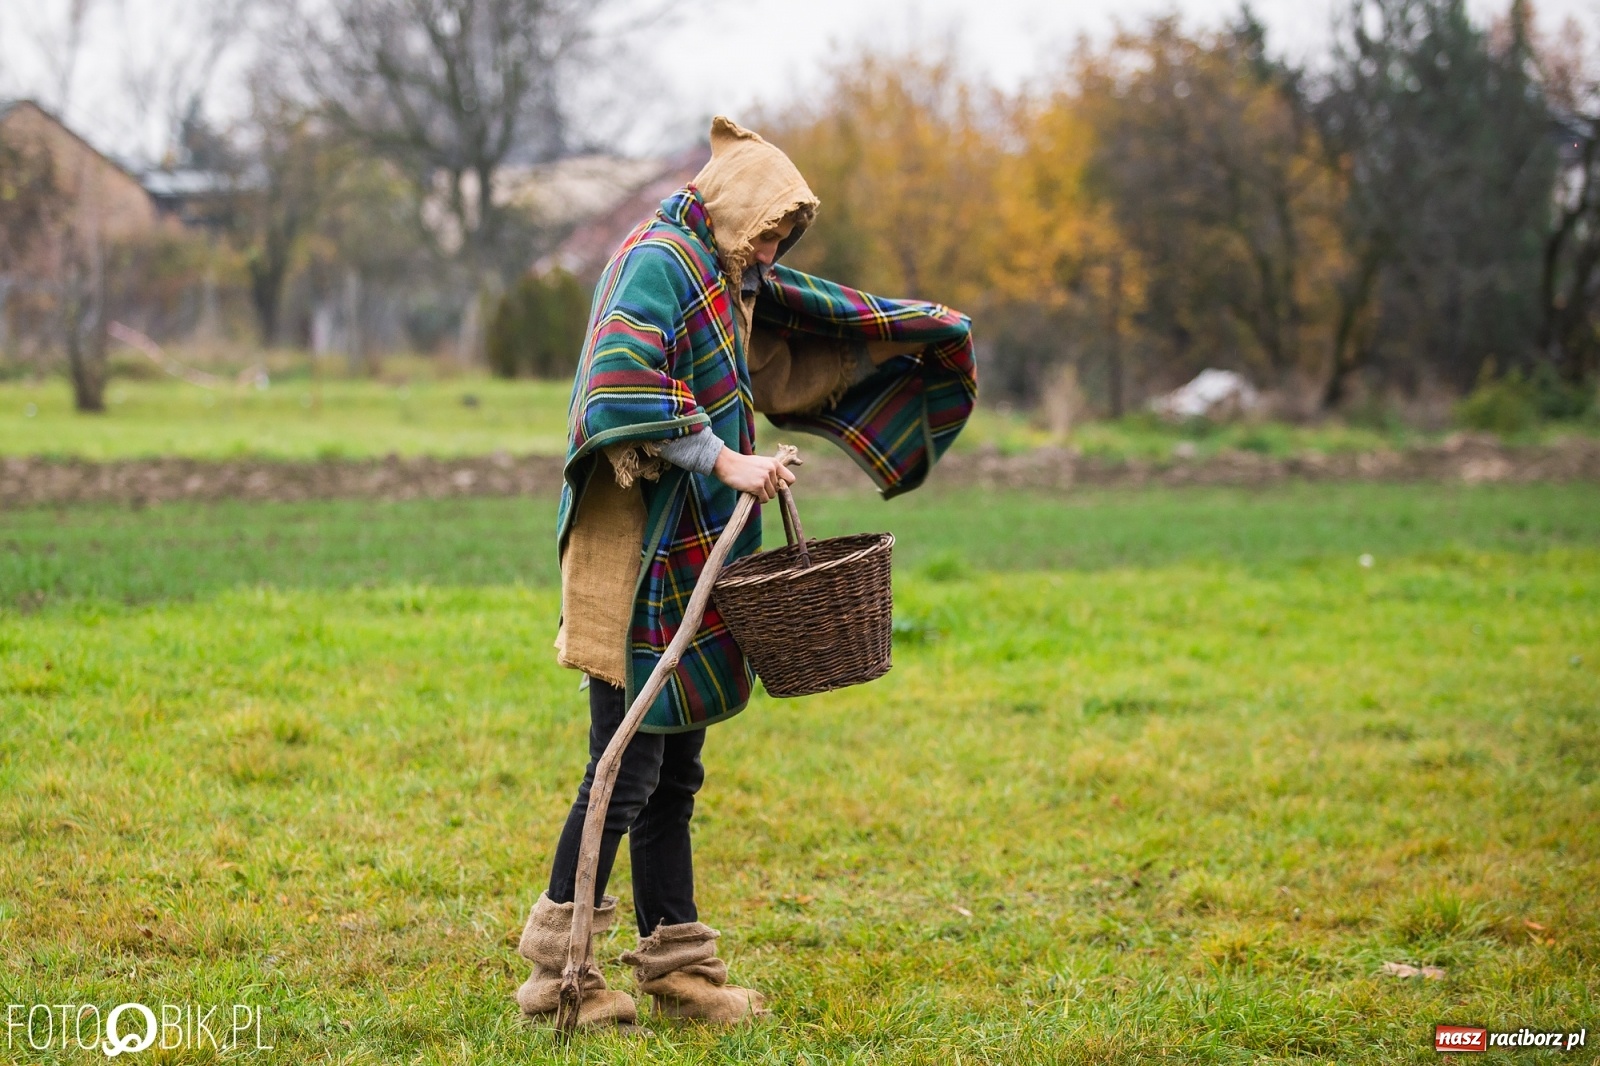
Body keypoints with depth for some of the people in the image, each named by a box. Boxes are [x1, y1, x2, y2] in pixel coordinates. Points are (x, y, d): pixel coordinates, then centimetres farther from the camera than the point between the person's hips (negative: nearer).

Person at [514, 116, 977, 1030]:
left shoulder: (728, 280, 18)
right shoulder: (657, 261, -11)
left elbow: (809, 320, 34)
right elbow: (622, 389, -24)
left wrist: (922, 330, 34)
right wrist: (724, 460, -21)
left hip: (689, 564, 10)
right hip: (640, 560, -10)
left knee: (675, 771, 12)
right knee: (628, 767, -7)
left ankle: (676, 965, 17)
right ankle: (559, 966, 1)